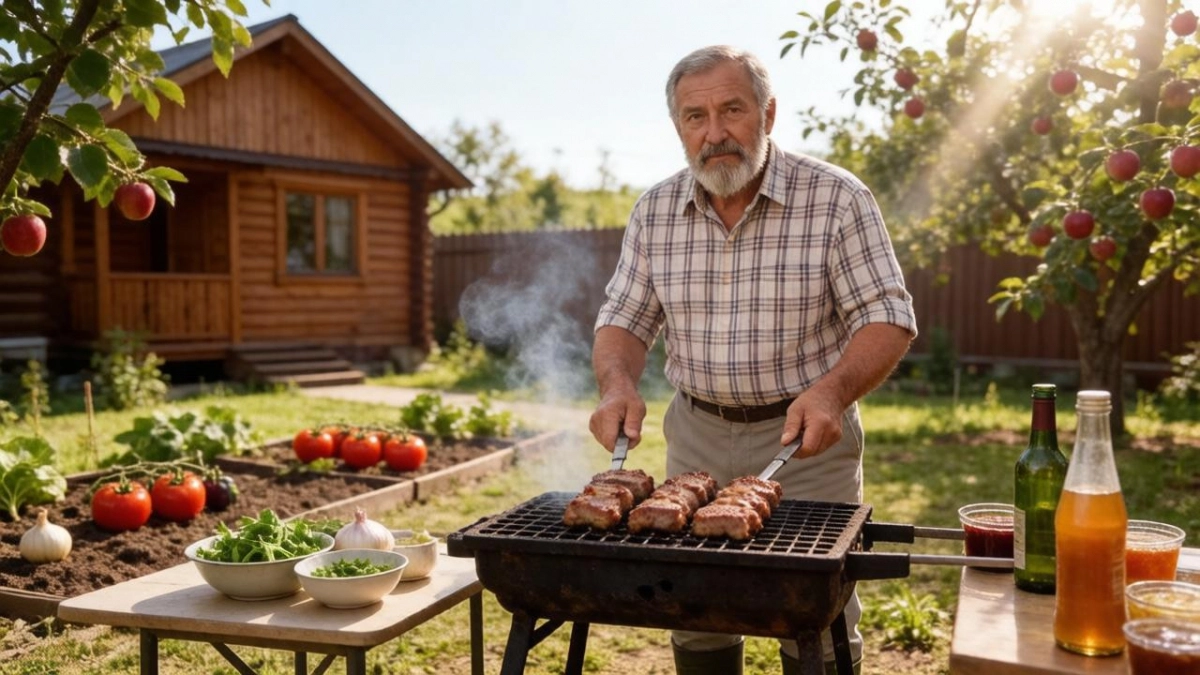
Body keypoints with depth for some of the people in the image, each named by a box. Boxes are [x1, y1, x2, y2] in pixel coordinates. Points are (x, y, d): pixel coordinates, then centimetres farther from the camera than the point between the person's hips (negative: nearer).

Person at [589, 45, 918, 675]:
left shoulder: (838, 199, -11)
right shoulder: (655, 210, 0)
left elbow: (889, 318, -11)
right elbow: (624, 317, 4)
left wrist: (833, 390, -30)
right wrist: (617, 383, -18)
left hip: (804, 435, -3)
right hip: (696, 436, 3)